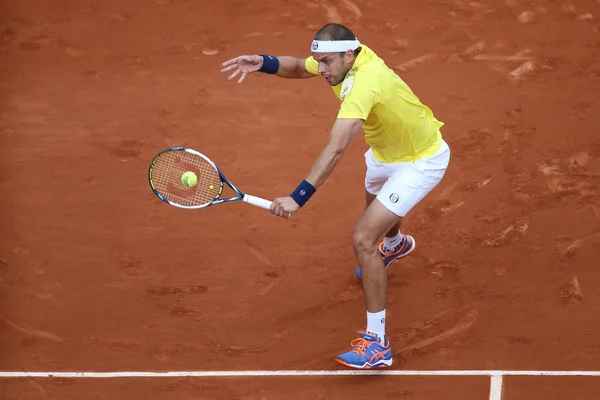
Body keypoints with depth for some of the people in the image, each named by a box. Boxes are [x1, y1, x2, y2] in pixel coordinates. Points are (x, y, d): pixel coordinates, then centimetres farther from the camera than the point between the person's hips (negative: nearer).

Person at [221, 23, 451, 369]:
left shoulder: (364, 85, -41)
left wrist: (298, 198, -56)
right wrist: (264, 63, -20)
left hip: (421, 162, -10)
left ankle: (377, 343, -14)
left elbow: (335, 150, -50)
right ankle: (395, 244, 75)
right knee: (375, 199, 37)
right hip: (387, 152, 10)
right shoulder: (342, 60, -16)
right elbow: (298, 67, 2)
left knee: (363, 239, -20)